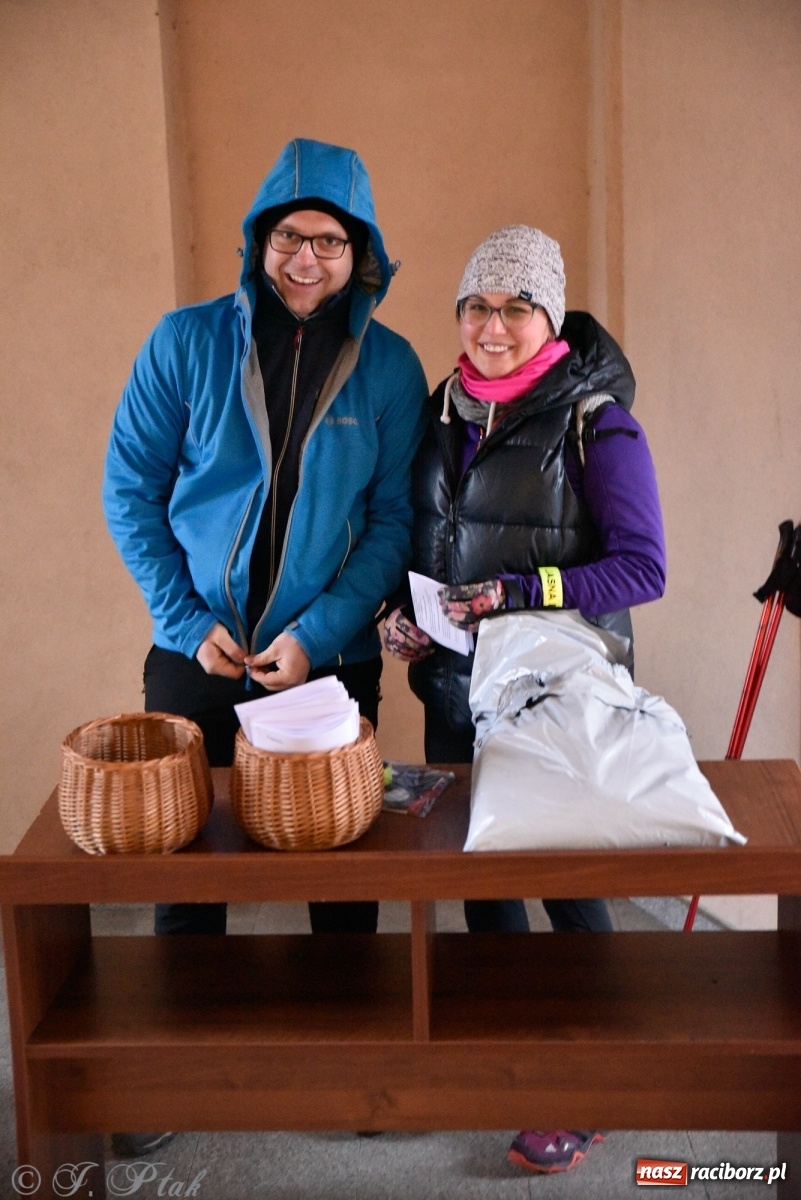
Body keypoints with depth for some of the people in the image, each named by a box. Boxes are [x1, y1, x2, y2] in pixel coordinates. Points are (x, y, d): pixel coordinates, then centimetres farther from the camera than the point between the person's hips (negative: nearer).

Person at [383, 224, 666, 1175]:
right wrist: (401, 613, -1)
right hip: (456, 687, 6)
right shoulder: (446, 409, 7)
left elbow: (642, 568, -14)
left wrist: (516, 593, -23)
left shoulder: (594, 420, -11)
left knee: (567, 881, 5)